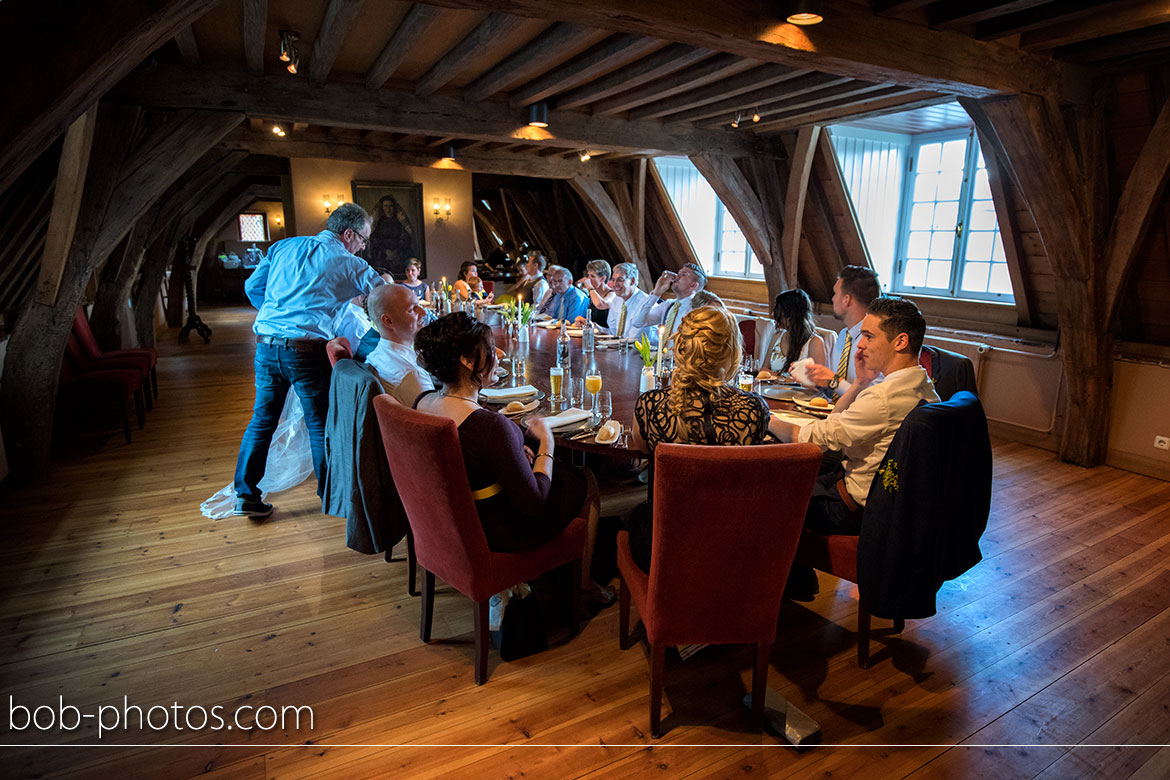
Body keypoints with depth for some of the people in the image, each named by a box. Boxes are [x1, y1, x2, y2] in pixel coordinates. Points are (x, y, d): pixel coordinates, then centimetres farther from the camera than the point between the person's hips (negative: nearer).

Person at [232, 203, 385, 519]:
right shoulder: (349, 265, 0)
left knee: (261, 420, 14)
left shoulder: (283, 247, 13)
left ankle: (245, 495, 21)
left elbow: (252, 286, 16)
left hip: (266, 346, 5)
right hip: (308, 351, -5)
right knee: (321, 424, 8)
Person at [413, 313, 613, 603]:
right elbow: (533, 503, -27)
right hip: (495, 532, -8)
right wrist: (546, 443, -15)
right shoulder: (490, 424, -35)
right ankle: (582, 584, 33)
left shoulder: (422, 402, -8)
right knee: (586, 481, 16)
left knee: (566, 472, 27)